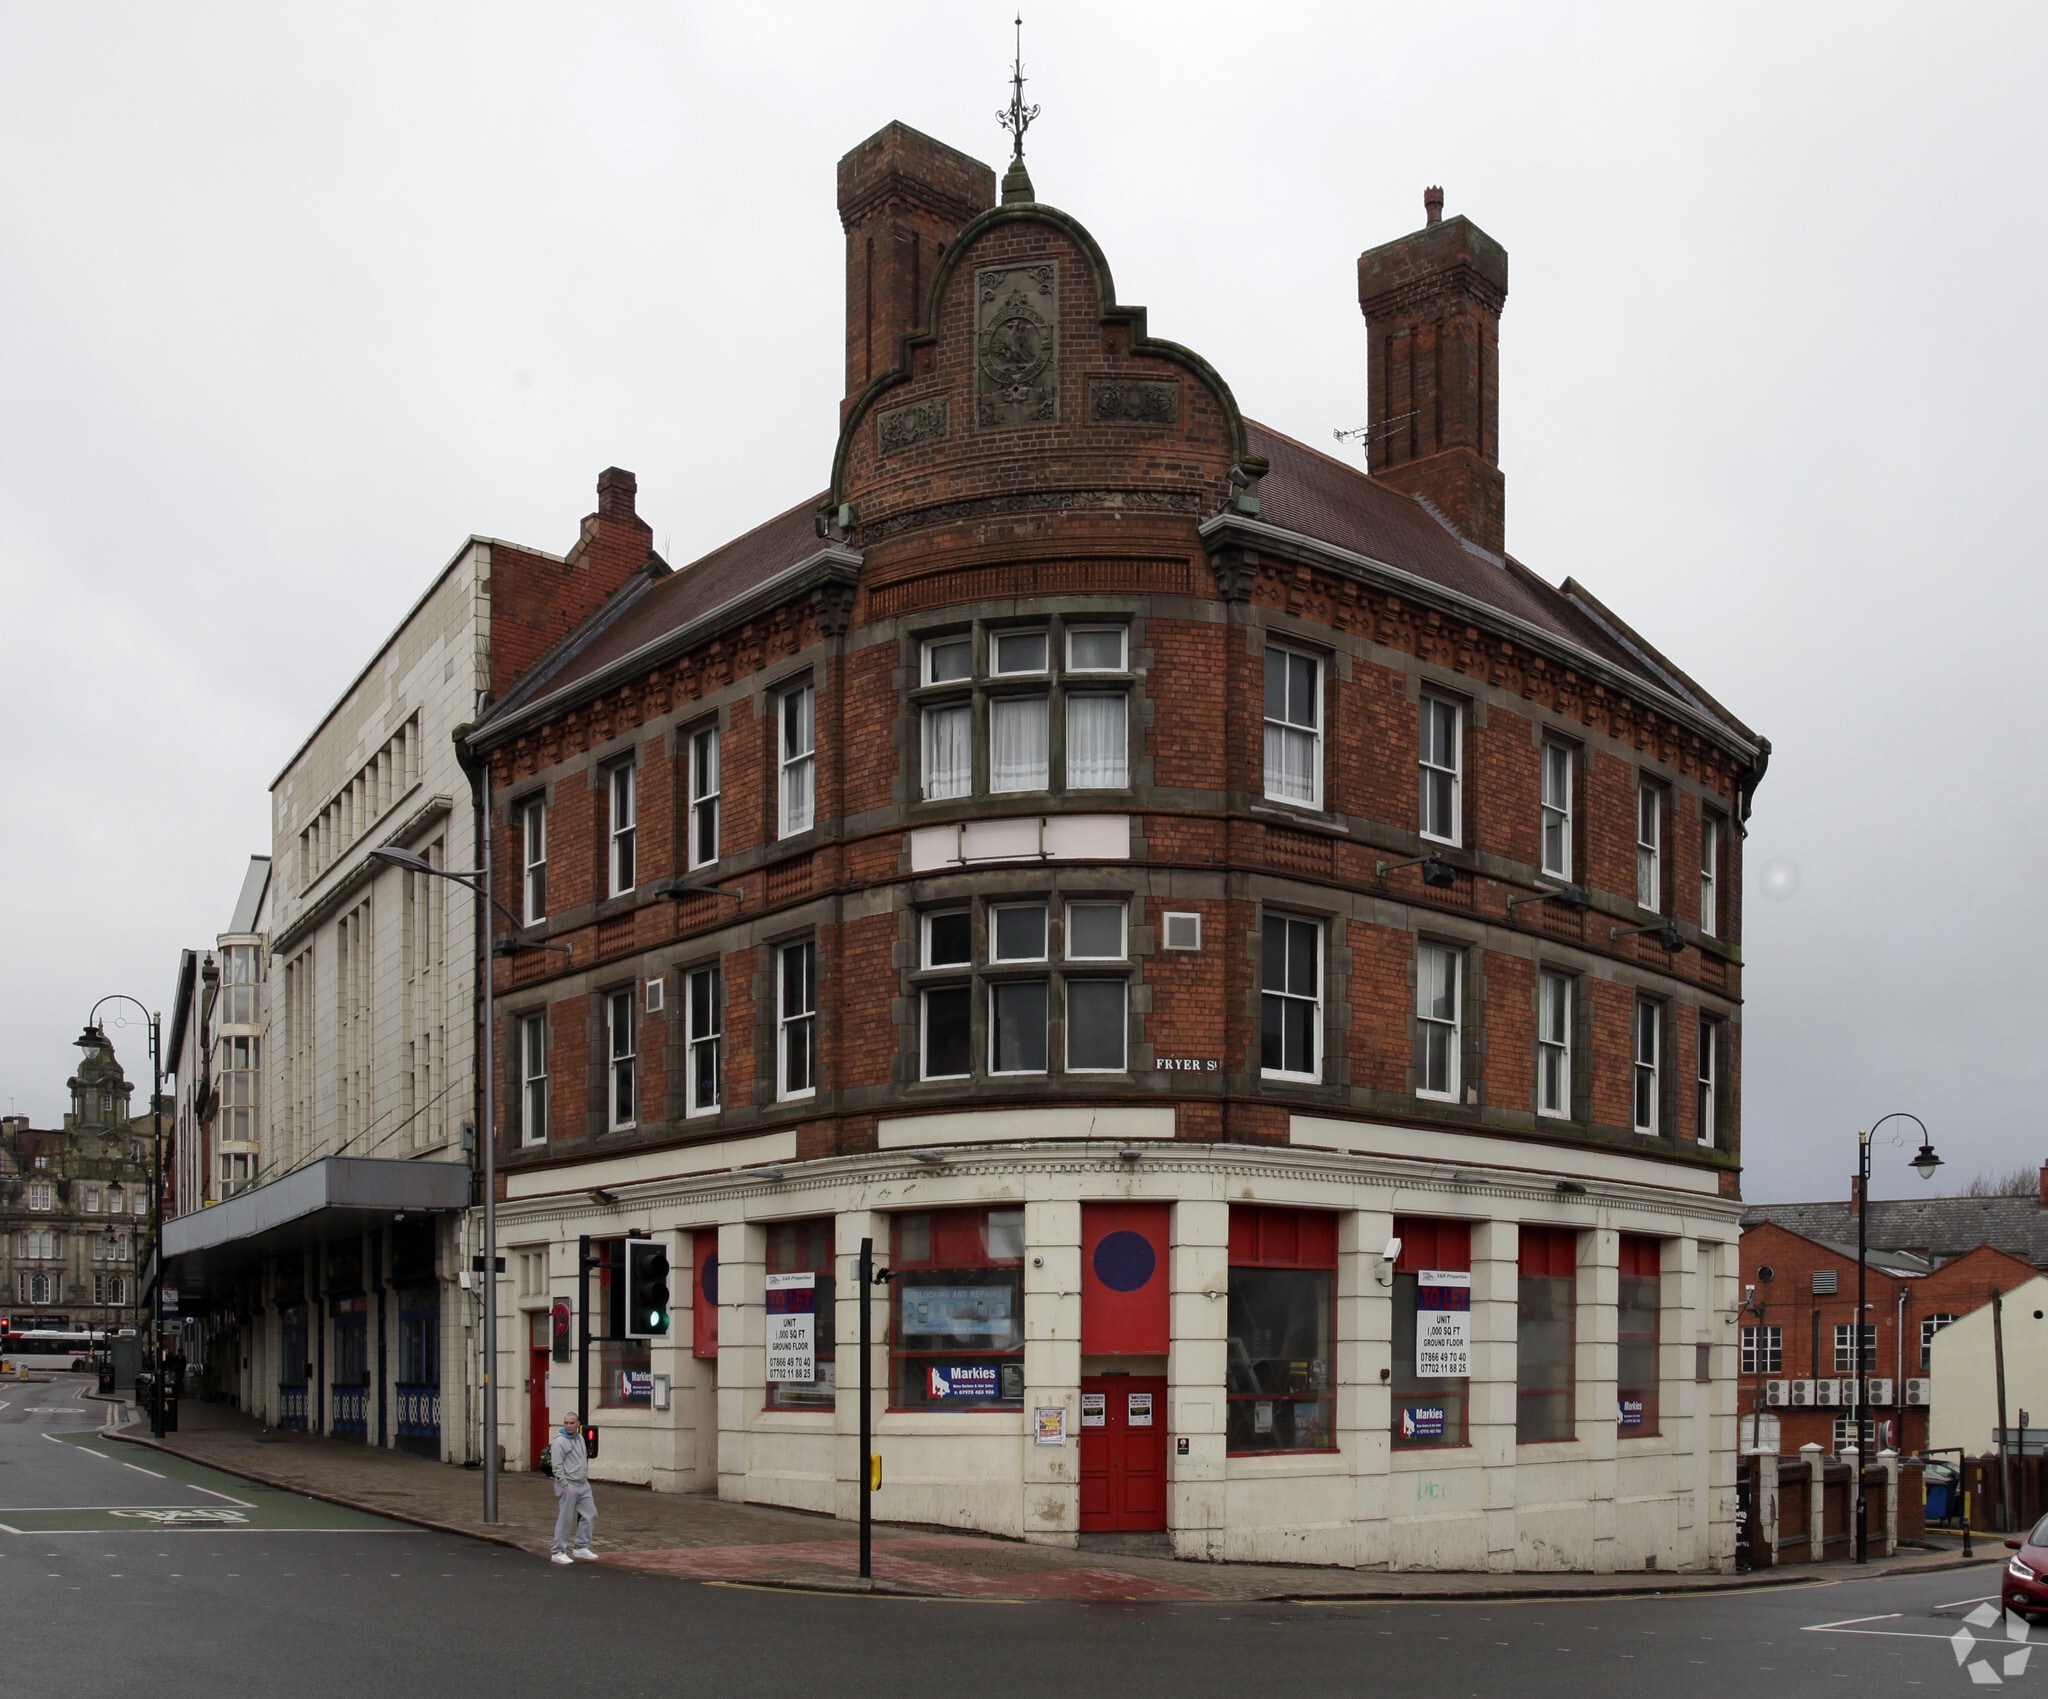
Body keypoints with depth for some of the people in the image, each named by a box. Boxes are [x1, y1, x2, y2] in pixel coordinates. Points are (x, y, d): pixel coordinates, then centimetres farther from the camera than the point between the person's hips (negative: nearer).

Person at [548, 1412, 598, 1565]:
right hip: (568, 1485, -8)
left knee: (590, 1515, 7)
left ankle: (581, 1548, 16)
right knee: (565, 1519, -4)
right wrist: (564, 1485, -20)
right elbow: (557, 1466, -17)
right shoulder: (559, 1441, -12)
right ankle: (557, 1552, 5)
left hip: (583, 1485, 8)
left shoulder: (580, 1438, 13)